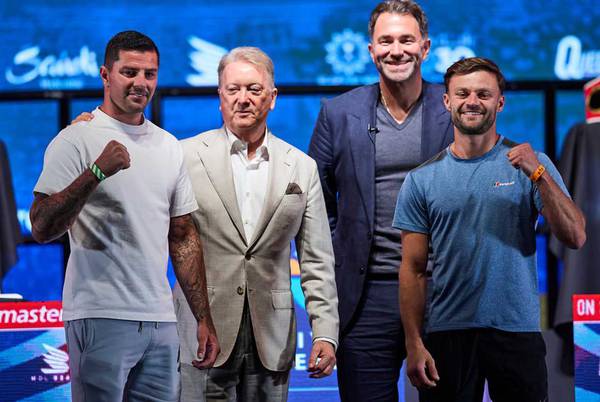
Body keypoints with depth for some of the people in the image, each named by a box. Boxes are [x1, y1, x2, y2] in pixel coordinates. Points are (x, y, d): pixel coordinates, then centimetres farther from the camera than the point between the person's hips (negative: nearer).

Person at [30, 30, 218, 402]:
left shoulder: (169, 147, 15)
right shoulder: (76, 140, -4)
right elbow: (42, 229, -13)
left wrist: (204, 319, 13)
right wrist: (97, 172, -25)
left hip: (161, 322, 6)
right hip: (101, 316, -6)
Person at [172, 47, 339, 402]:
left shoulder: (302, 167, 10)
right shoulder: (187, 155, 2)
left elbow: (317, 262, 8)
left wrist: (325, 333, 1)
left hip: (271, 339, 2)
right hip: (204, 333, -2)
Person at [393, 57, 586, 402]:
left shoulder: (529, 163, 2)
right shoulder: (422, 180, 4)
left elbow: (575, 237, -8)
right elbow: (413, 270, 3)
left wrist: (539, 175, -19)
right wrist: (414, 344, -5)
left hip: (517, 333, -1)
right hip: (447, 334, 1)